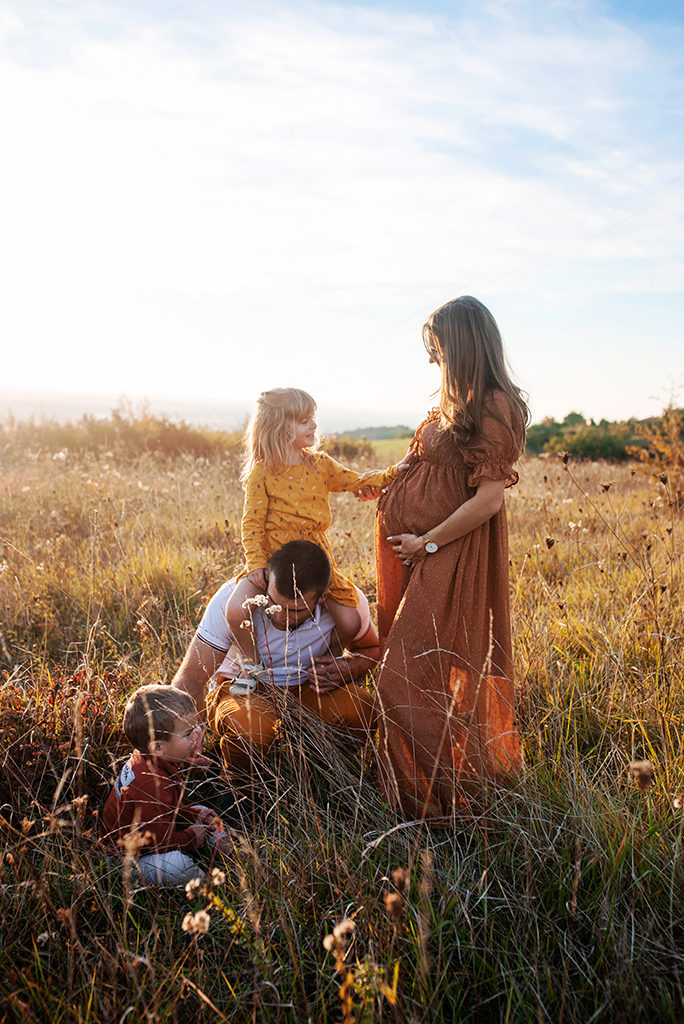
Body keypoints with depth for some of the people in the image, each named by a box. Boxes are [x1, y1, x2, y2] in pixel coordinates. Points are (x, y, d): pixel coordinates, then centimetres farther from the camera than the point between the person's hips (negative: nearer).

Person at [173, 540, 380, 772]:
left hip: (305, 688, 2)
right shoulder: (233, 599, -27)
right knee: (252, 728, -37)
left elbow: (371, 649, 3)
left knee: (361, 710, -28)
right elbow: (191, 677, -24)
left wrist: (349, 668, -21)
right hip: (241, 689, -2)